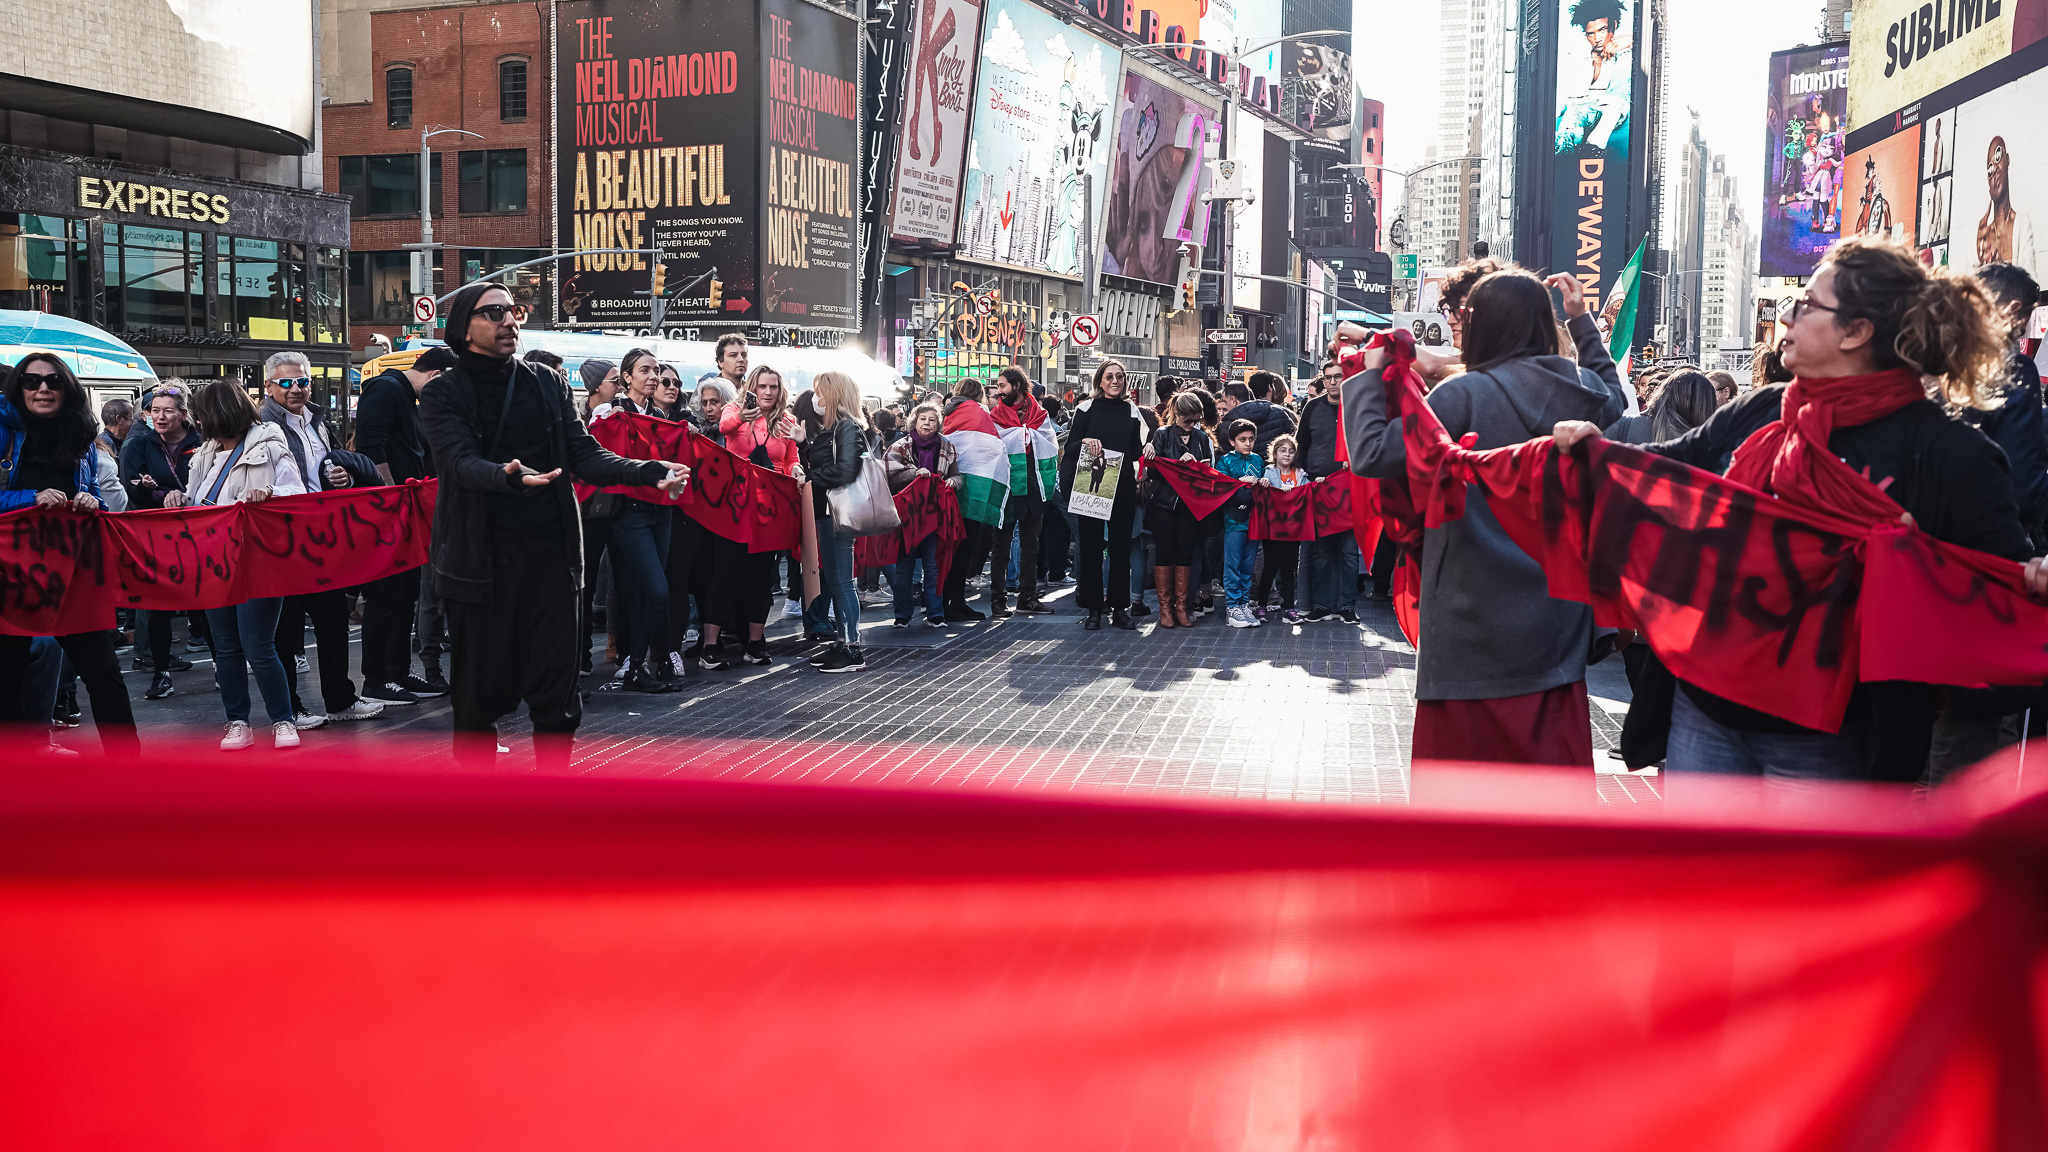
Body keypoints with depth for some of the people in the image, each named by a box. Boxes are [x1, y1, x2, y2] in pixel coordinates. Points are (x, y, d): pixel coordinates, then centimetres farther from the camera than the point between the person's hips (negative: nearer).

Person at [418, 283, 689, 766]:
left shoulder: (549, 384, 11)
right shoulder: (443, 394, 1)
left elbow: (584, 455, 4)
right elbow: (461, 462, -16)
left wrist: (648, 471, -13)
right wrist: (508, 477, -38)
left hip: (550, 558, 3)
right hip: (480, 561, -3)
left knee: (557, 697, 4)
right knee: (481, 693, 4)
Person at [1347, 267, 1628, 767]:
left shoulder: (1464, 395, -14)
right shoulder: (1579, 389, 4)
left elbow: (1373, 455, -20)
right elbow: (1615, 393, 29)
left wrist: (1369, 374, -7)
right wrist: (1582, 319, 32)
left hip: (1475, 628, -5)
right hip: (1557, 628, 6)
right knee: (1554, 762, 14)